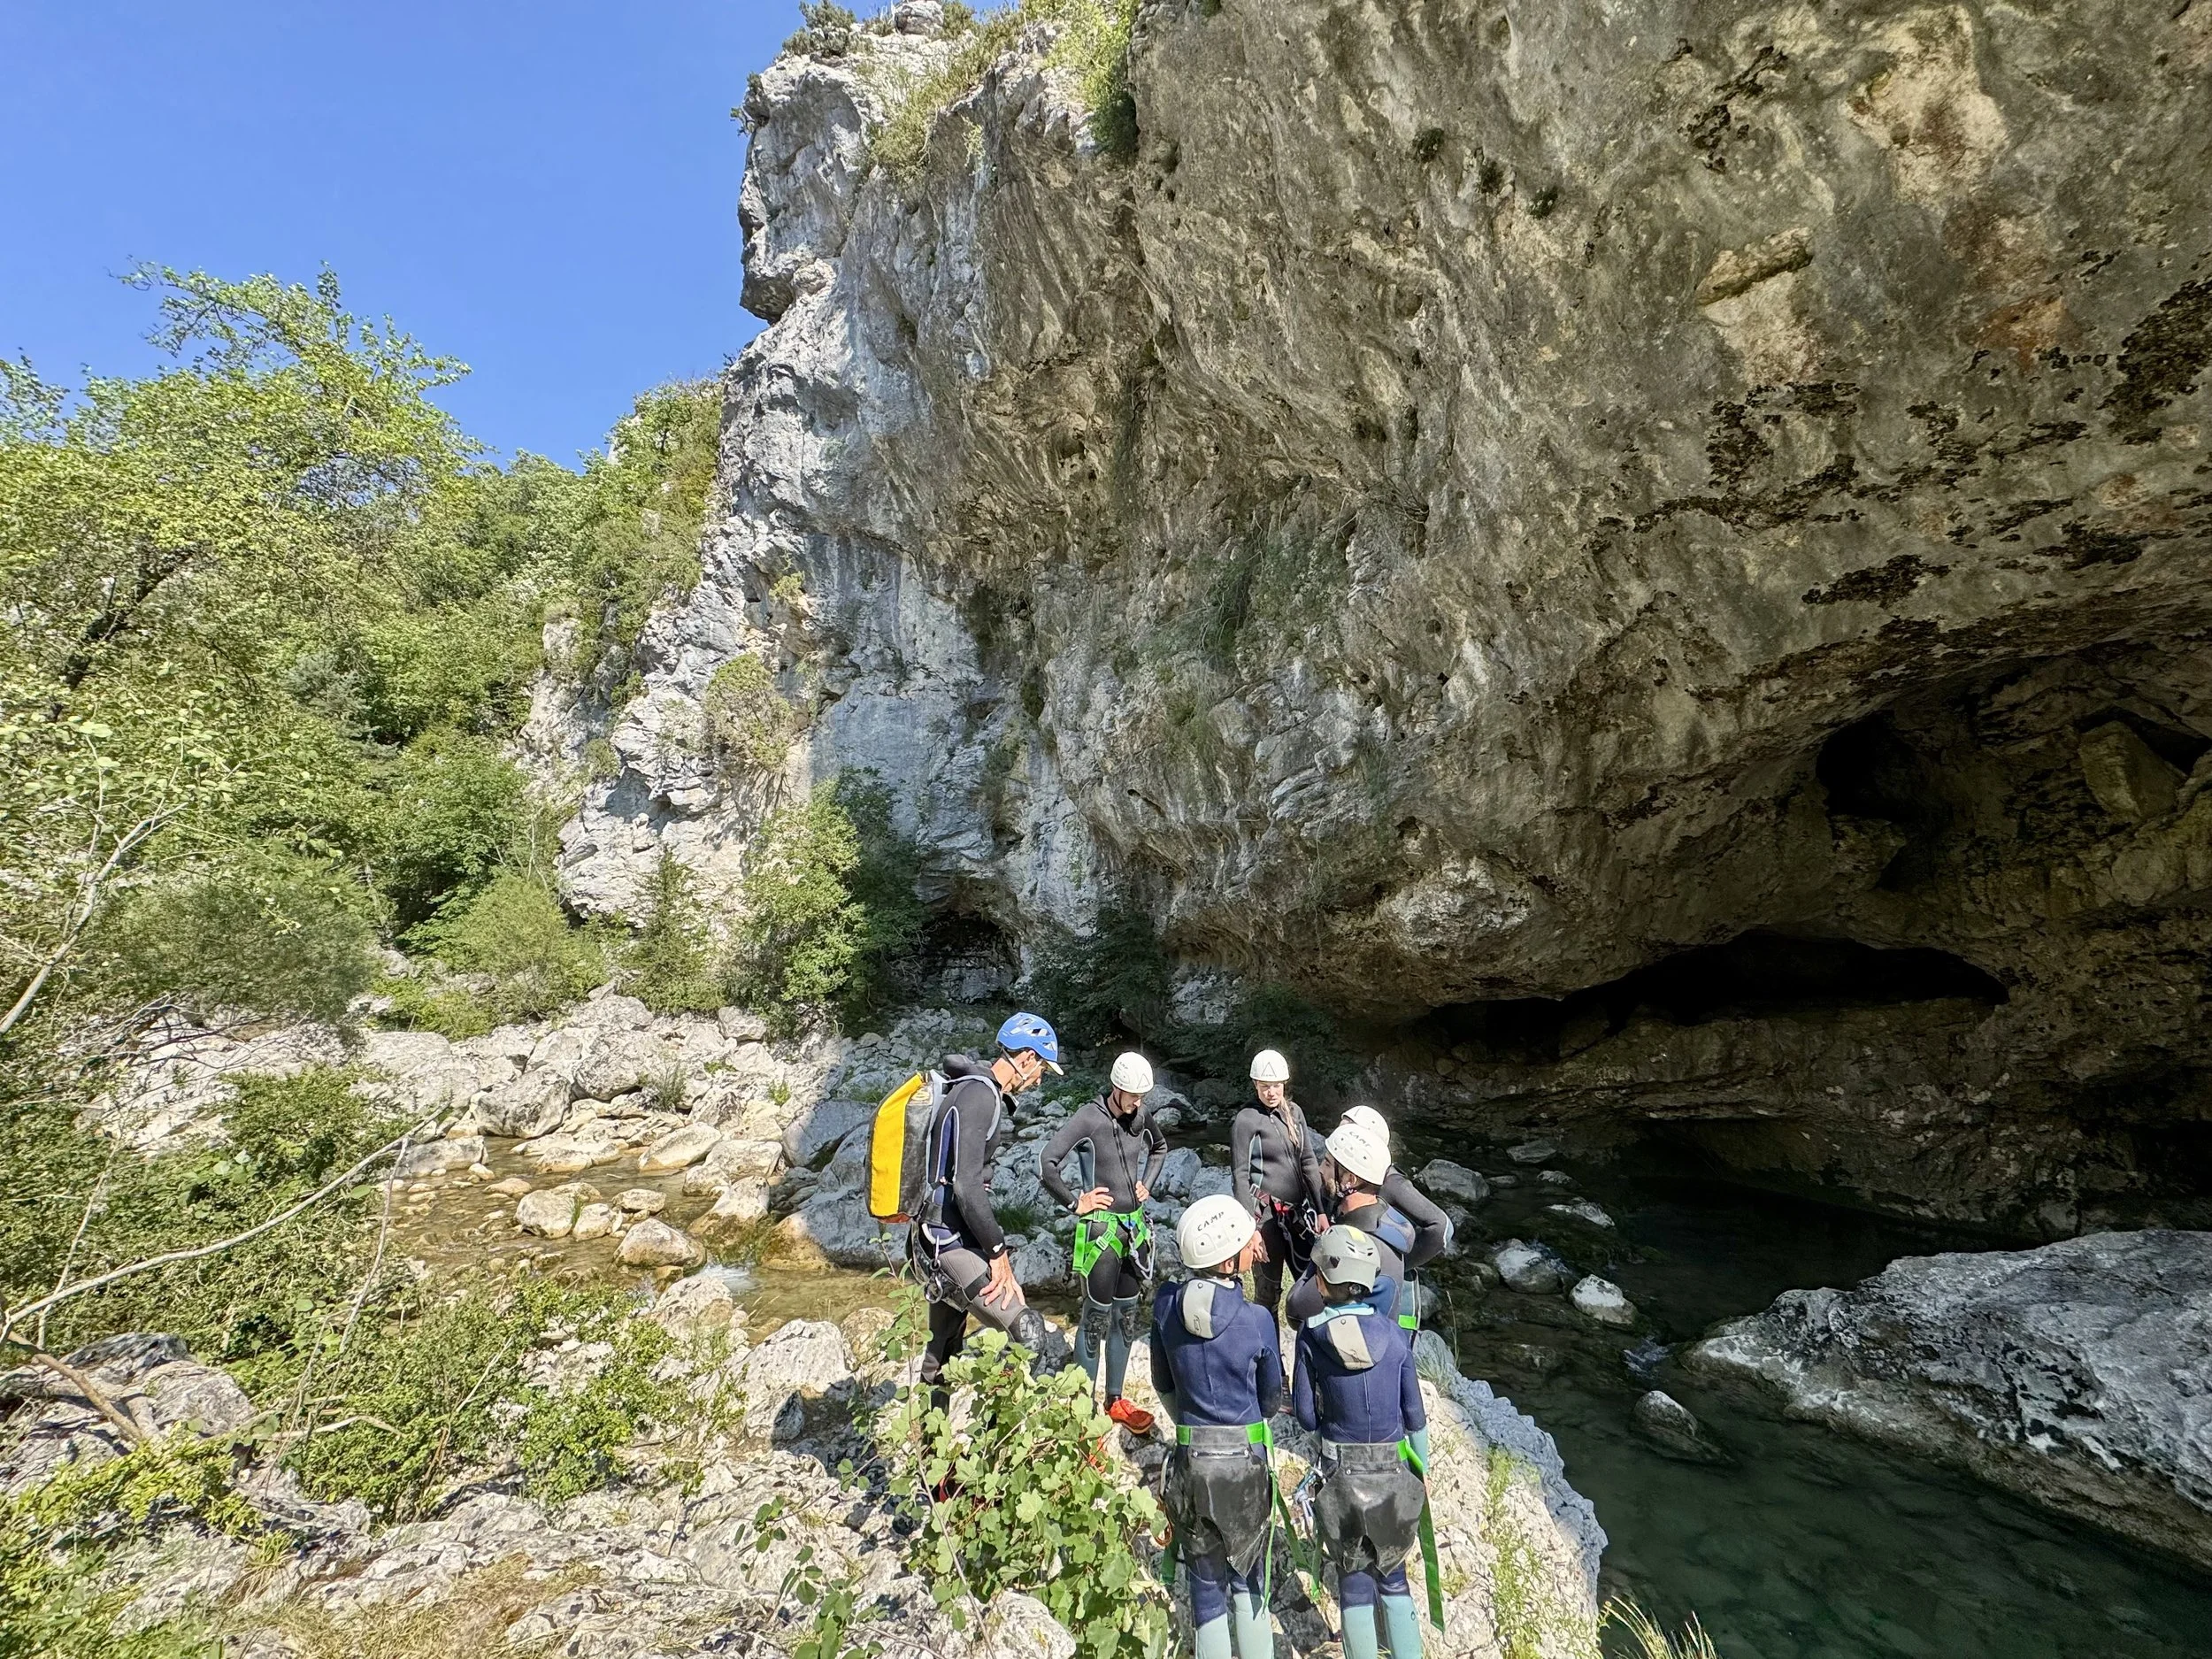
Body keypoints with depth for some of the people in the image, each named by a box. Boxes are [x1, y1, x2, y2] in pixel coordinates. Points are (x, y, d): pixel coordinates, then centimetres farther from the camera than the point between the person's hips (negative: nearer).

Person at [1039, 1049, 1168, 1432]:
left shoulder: (1140, 1117, 1)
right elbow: (1046, 1163, -23)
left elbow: (1160, 1147, 23)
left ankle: (1115, 1400, 32)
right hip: (1101, 1228, -6)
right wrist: (1075, 1202, -14)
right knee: (1097, 1316, 4)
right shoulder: (1089, 1117, -17)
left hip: (1134, 1226, 6)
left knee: (1126, 1314, 16)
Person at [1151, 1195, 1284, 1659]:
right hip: (1246, 1461, -1)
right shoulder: (1257, 1320, -20)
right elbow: (1272, 1399, -2)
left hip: (1190, 1459, 2)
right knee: (1249, 1579, 21)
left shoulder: (1165, 1306, -12)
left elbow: (1163, 1385, 3)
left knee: (1206, 1581, 18)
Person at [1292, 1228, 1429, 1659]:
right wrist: (1423, 1472, 13)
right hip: (1394, 1474, 2)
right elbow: (1414, 1414, -2)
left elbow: (1306, 1415, -9)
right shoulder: (1394, 1335, -9)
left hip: (1342, 1476, -2)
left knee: (1354, 1583, 16)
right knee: (1393, 1577, 22)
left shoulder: (1311, 1336, -14)